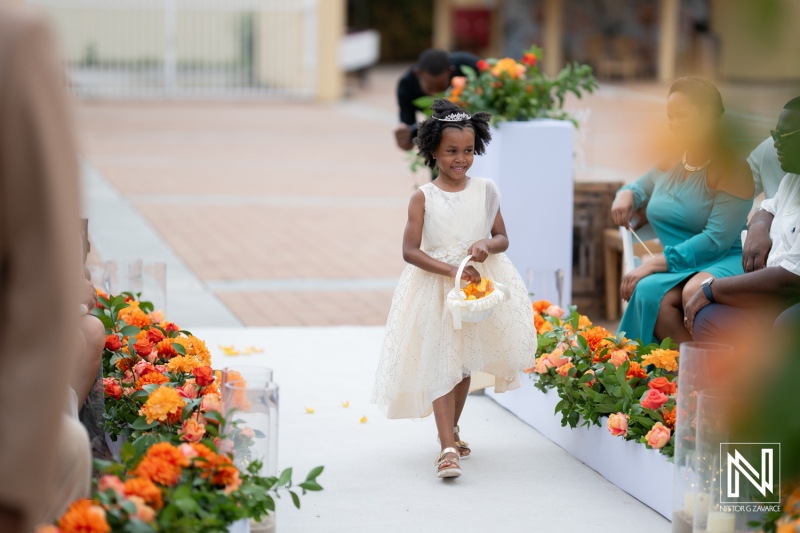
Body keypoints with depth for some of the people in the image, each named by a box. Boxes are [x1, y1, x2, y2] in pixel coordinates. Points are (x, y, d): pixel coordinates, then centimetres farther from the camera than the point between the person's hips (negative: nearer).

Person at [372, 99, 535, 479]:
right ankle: (448, 448, -14)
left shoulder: (485, 191, 2)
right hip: (434, 290, -3)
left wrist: (488, 244, -15)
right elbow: (410, 250, -11)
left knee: (465, 363, 15)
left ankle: (451, 428, 36)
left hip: (479, 285, 3)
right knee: (439, 364, -9)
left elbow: (503, 238, 9)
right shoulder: (423, 197, -6)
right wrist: (451, 270, -22)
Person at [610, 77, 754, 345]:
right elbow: (639, 188, 37)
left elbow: (717, 239, -15)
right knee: (649, 291, -33)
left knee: (696, 291, -42)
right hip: (677, 271, 5)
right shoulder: (669, 165, 15)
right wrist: (625, 195, 10)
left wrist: (653, 265, -20)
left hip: (724, 262, -5)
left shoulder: (731, 169, -5)